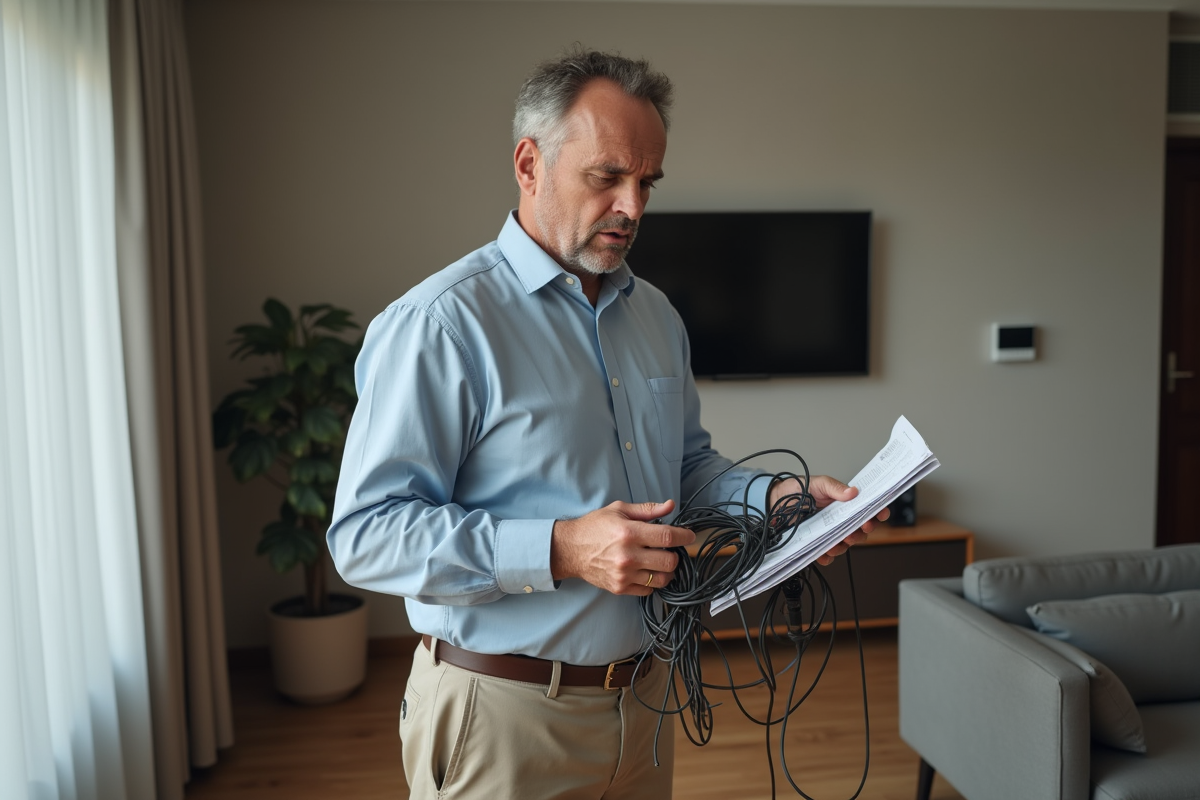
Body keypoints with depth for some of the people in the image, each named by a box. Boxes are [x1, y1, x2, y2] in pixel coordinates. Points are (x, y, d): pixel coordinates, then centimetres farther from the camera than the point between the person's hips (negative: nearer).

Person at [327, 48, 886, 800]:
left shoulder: (657, 315, 8)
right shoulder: (437, 324, -17)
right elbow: (366, 532, -21)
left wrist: (777, 497, -1)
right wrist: (560, 550, -29)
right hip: (504, 715, -6)